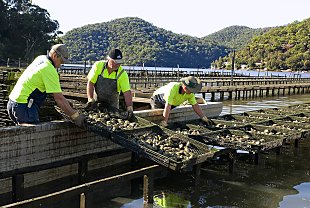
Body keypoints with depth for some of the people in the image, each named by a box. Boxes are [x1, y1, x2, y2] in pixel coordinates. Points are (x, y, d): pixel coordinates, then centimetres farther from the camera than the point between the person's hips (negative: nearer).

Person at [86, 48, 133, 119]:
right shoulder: (98, 65, -15)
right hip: (96, 100, 1)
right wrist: (90, 99, -20)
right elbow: (90, 83, -12)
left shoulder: (122, 73, -18)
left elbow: (127, 92, -22)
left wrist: (130, 108, -34)